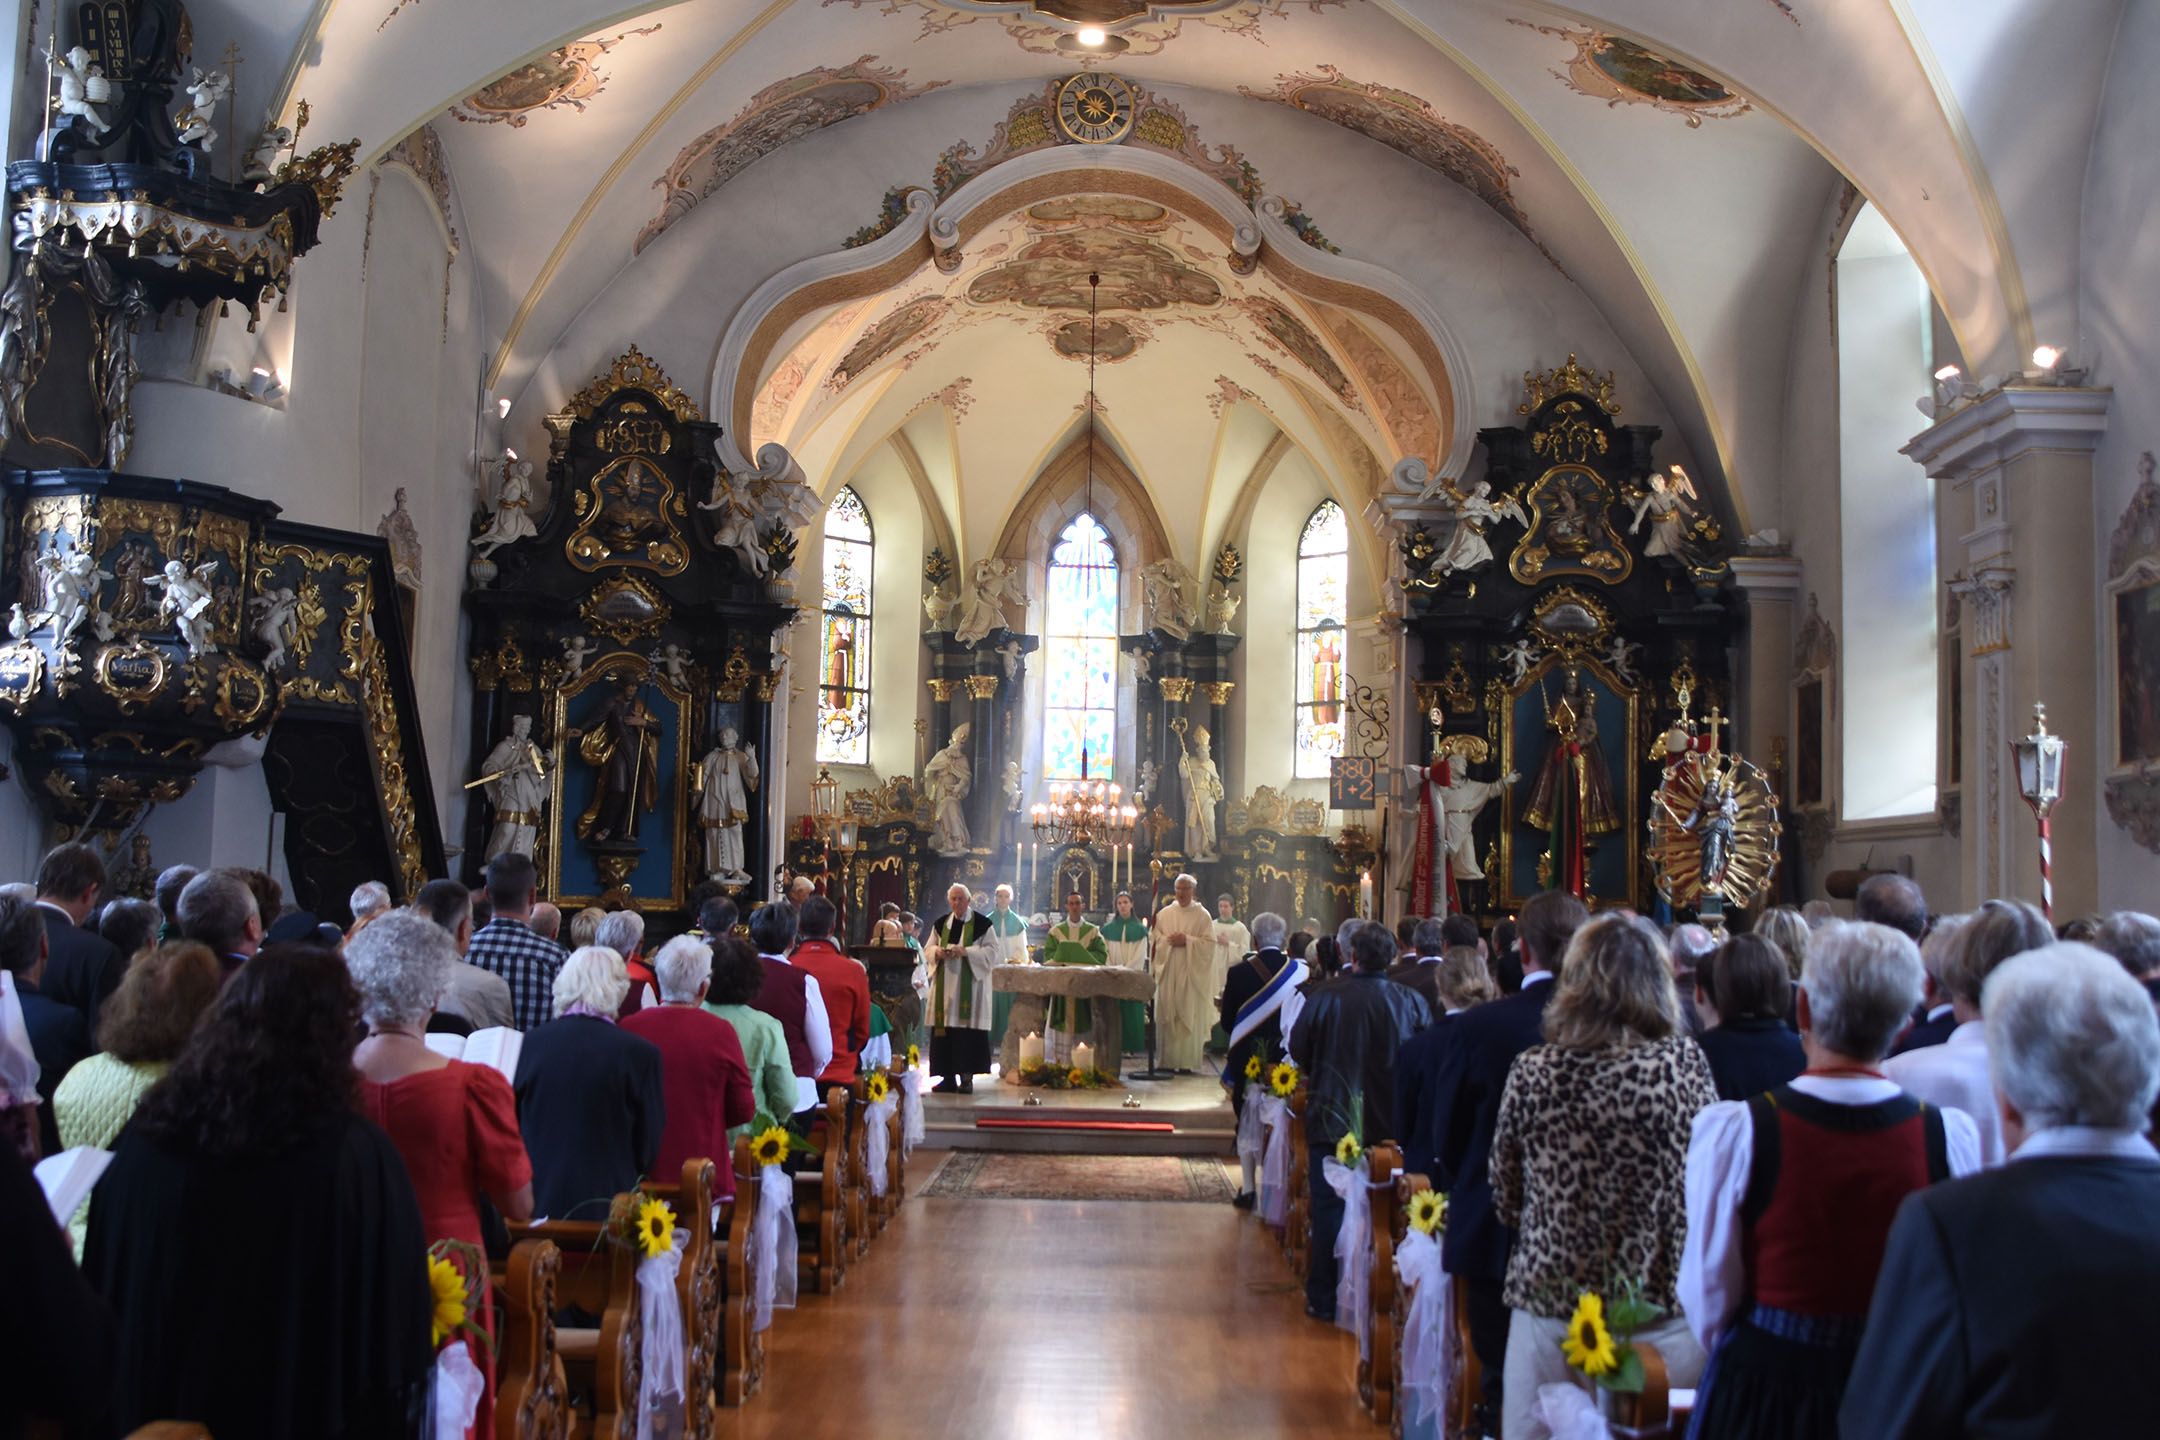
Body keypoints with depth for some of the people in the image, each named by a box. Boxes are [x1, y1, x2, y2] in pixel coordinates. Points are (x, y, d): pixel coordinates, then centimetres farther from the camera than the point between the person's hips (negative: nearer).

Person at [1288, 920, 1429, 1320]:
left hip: (1333, 1120, -2)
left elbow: (1298, 1050, -5)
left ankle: (1324, 1298, 13)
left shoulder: (1325, 998, -15)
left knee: (1329, 1211, 9)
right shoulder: (1412, 1001, -9)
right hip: (1393, 1123, 2)